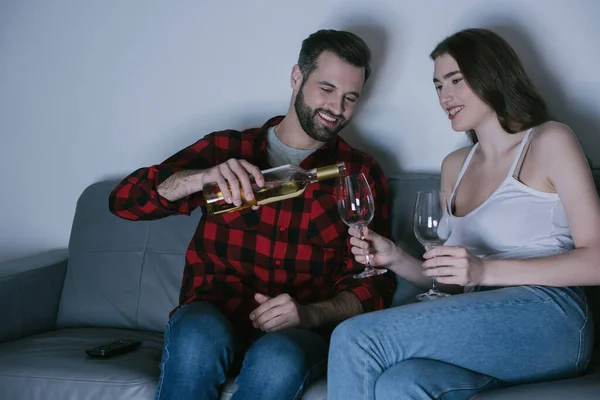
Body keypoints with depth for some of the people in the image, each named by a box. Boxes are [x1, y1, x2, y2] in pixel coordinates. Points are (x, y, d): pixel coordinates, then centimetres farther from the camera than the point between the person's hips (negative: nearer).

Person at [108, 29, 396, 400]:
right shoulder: (226, 148, 9)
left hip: (301, 331, 0)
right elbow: (125, 200, 1)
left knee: (277, 360, -36)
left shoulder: (361, 174, 10)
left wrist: (308, 314, -15)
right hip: (211, 317, 1)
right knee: (200, 336, -35)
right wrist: (201, 177, -19)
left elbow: (374, 285, 6)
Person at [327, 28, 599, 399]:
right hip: (479, 325, 5)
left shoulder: (549, 140, 3)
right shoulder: (455, 165, 23)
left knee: (355, 339, -24)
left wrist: (485, 270, -16)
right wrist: (397, 259, 4)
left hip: (546, 317, -5)